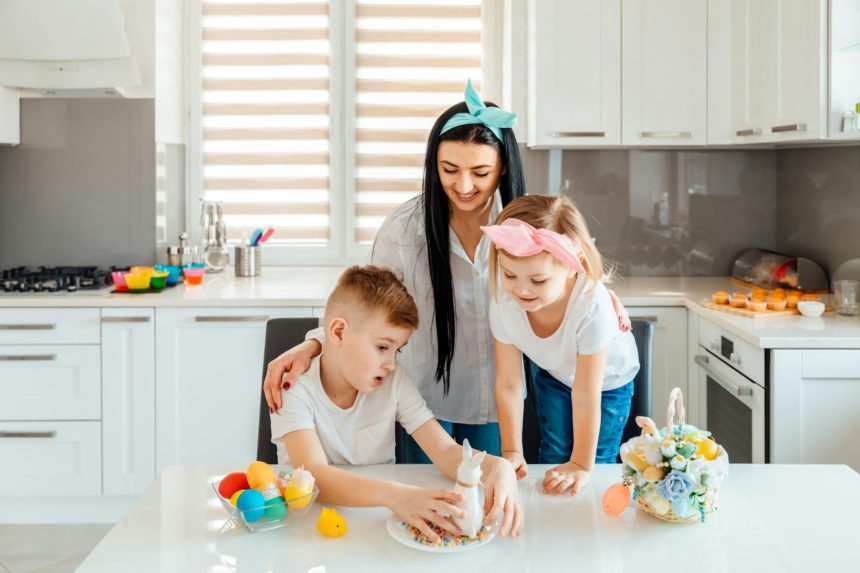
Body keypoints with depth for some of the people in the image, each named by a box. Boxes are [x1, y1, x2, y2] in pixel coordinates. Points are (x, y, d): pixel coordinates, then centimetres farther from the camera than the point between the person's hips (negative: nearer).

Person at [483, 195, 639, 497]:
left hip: (608, 380, -3)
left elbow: (585, 397, -35)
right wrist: (512, 451, -17)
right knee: (553, 457, 8)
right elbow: (508, 382, -21)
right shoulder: (503, 302, -33)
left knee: (598, 459, -1)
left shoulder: (592, 306, -45)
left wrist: (582, 465, -25)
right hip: (553, 376, 3)